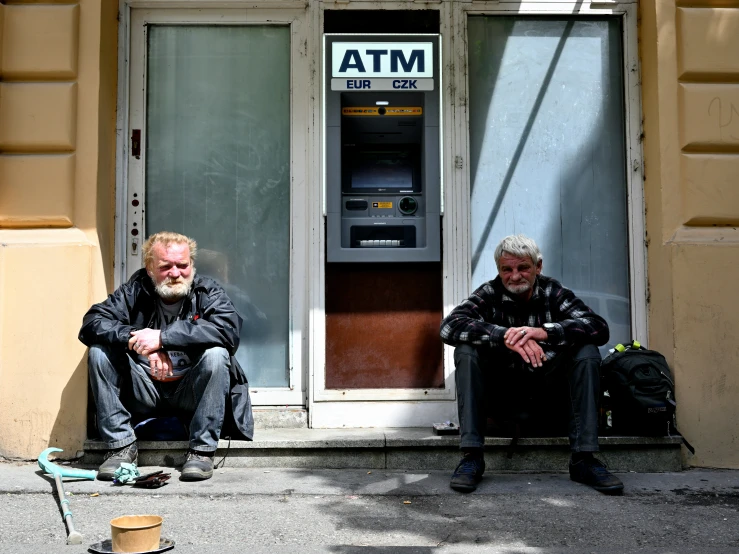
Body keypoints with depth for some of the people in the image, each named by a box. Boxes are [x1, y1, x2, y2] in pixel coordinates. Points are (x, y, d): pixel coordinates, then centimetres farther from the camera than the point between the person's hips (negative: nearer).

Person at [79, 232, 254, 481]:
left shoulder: (208, 291, -6)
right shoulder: (135, 292, 0)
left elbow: (229, 329, -27)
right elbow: (91, 323, -11)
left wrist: (162, 337, -29)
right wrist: (136, 342, -29)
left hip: (191, 393, -2)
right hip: (144, 393, 3)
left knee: (216, 354, -29)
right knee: (99, 352, -16)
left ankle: (202, 450, -20)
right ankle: (121, 446, -10)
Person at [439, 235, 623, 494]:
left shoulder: (553, 292, -6)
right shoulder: (490, 294, -8)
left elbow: (599, 328, -20)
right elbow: (448, 327, -24)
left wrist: (543, 331, -35)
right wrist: (504, 336, -37)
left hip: (548, 387, 1)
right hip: (501, 390, -1)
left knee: (587, 353, -21)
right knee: (466, 352, -25)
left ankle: (584, 459, -23)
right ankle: (471, 458, -26)